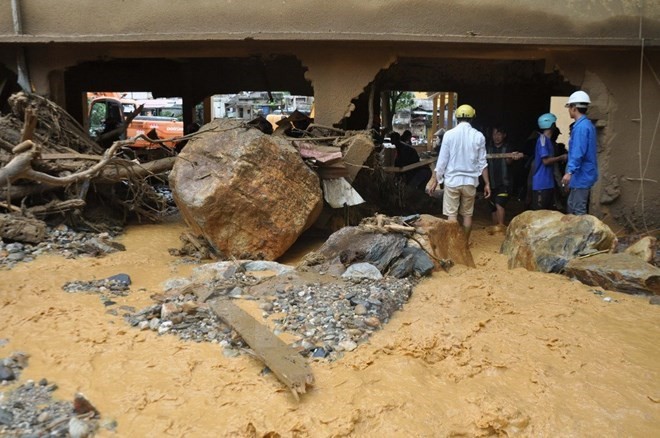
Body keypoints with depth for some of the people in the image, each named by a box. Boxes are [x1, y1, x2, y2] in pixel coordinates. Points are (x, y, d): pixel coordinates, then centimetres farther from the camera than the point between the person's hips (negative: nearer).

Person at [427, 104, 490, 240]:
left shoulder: (449, 134, -6)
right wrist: (487, 183, 8)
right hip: (470, 181, 2)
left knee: (452, 214, 5)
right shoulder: (479, 136, -2)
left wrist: (435, 181, 4)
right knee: (467, 215, 13)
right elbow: (482, 163, 0)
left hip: (452, 180, -1)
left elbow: (442, 161, -5)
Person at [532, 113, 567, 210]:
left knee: (548, 211, 12)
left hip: (548, 182, 10)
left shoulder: (549, 140, 16)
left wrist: (560, 158, 9)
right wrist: (561, 157, -8)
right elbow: (546, 161, -18)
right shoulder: (543, 139, -12)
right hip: (541, 184, -10)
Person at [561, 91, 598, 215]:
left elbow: (578, 152, -26)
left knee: (579, 211, -5)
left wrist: (570, 171, -31)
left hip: (581, 175, -10)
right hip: (582, 174, 10)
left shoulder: (581, 126, -17)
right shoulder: (587, 124, 15)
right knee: (572, 206, 17)